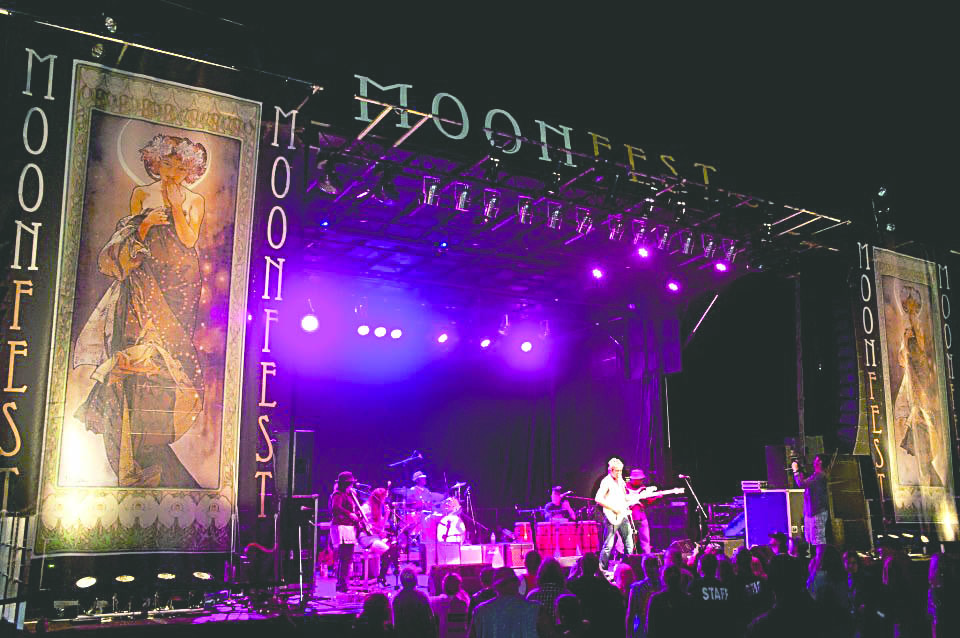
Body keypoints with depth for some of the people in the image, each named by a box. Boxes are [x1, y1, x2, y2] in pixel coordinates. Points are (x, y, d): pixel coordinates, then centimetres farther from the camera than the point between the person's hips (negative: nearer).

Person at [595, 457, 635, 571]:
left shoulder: (620, 480, 14)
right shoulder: (606, 481, -11)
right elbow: (598, 499, -20)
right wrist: (614, 508, -20)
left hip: (623, 515, 8)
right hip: (612, 518, -8)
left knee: (629, 543, 10)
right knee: (608, 545, -7)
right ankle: (602, 570, 1)